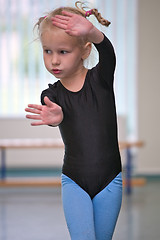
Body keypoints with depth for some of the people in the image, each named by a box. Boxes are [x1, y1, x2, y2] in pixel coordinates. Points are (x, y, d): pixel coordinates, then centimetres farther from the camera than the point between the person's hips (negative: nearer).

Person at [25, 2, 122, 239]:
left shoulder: (100, 78, -4)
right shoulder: (51, 94, -2)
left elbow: (107, 51, -25)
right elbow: (57, 114, -24)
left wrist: (92, 32, -48)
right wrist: (55, 117, -50)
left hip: (109, 182, 0)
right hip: (74, 181, 0)